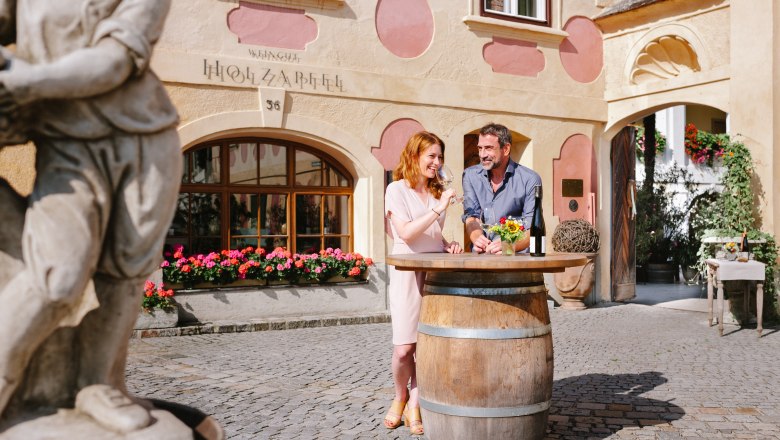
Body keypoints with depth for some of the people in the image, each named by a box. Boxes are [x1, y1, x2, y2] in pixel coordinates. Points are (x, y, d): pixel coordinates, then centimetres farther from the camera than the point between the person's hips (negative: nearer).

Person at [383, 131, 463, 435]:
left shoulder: (436, 192, 17)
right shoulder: (397, 189, -2)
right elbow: (406, 233, -14)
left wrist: (448, 245, 6)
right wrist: (438, 209, -18)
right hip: (408, 272, -5)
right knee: (404, 348, -7)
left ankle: (414, 405, 12)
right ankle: (400, 396, 20)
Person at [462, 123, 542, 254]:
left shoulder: (530, 179, -3)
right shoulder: (470, 175, 7)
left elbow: (531, 228, -9)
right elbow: (471, 217, 1)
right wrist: (478, 239, -21)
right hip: (480, 257, 3)